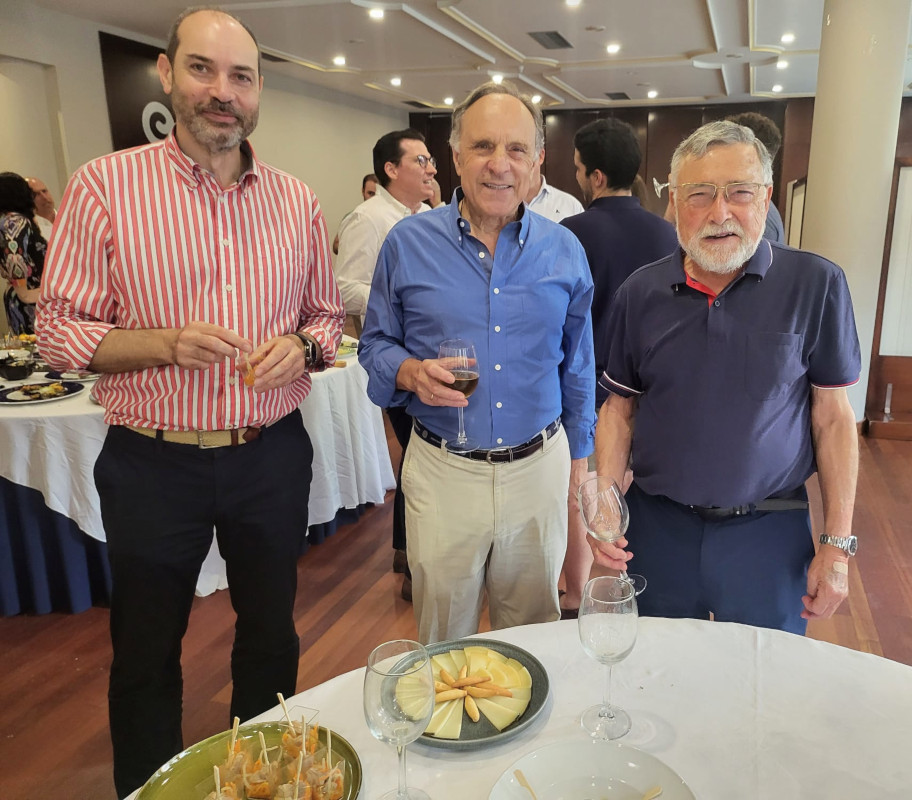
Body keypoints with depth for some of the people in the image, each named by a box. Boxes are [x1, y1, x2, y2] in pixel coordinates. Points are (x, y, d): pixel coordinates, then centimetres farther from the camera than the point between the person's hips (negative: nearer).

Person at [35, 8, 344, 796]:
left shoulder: (297, 200, 3)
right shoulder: (105, 185, -6)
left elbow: (328, 314, 11)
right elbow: (58, 329, -6)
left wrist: (302, 347, -12)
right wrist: (166, 345, -23)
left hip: (273, 457, 3)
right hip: (153, 464, -2)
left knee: (271, 633, 20)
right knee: (146, 653, 16)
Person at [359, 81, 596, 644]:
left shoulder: (565, 252, 2)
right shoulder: (409, 243, -3)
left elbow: (578, 366, 10)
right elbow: (377, 343, 4)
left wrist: (579, 455, 11)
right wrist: (410, 372, -18)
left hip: (539, 467, 2)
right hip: (442, 471, -1)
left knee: (535, 635, 19)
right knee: (443, 644, 16)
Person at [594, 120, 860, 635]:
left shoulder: (815, 284, -8)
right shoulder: (640, 293, -1)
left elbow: (833, 418, -4)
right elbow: (619, 409, 4)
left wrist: (838, 544, -5)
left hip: (768, 533, -1)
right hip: (657, 526, 2)